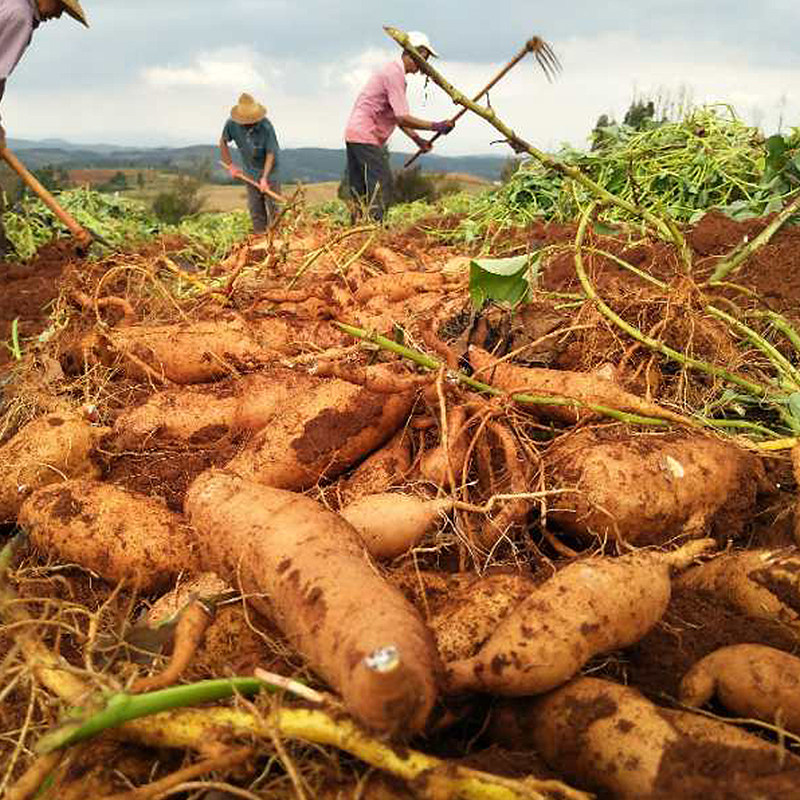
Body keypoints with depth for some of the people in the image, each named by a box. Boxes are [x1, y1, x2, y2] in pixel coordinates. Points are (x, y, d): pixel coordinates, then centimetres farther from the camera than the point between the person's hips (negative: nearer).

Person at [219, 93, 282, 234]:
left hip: (269, 169, -4)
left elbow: (270, 154, -21)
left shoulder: (266, 127, -28)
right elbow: (223, 142, 2)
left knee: (273, 204, -4)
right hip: (250, 171, 4)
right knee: (255, 208, 7)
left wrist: (264, 178, -26)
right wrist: (230, 166, -1)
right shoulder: (232, 124, -17)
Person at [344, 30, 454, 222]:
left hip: (354, 134, 10)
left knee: (360, 191, 11)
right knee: (381, 188, -13)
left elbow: (397, 116, 22)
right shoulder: (394, 74, -13)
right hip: (366, 137, -10)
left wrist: (416, 139, 15)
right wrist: (435, 126, -17)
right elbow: (402, 118, -20)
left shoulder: (393, 71, 19)